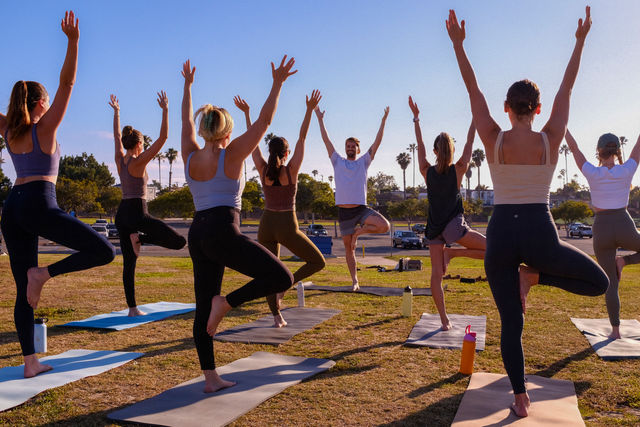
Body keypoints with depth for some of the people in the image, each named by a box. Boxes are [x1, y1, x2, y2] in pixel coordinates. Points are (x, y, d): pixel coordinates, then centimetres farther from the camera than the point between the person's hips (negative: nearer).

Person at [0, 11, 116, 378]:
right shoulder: (45, 126, 1)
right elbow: (67, 84, -8)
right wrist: (73, 41, -13)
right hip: (39, 205, -7)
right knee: (104, 251, -5)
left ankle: (30, 362, 8)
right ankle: (44, 273, -13)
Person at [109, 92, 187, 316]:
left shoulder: (120, 159, 7)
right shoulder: (139, 162, -11)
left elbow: (117, 135, 23)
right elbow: (163, 137, -16)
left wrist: (116, 112, 34)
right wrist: (165, 110, -12)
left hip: (121, 213, 8)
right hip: (137, 213, -8)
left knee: (129, 263, 9)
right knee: (179, 241, -6)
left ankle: (132, 308, 10)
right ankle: (140, 238, -12)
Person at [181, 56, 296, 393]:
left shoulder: (190, 156, 11)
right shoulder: (231, 154, -3)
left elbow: (187, 121, 26)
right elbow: (264, 121, -1)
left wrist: (188, 84, 38)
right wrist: (278, 83, 5)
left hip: (197, 235, 7)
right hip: (223, 233, -7)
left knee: (203, 309, 10)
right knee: (281, 279, -1)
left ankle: (210, 378, 15)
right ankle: (226, 302, -10)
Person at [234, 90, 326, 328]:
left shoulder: (263, 170, -3)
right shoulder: (292, 170, -10)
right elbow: (302, 137, -9)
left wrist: (246, 113, 13)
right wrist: (310, 110, -7)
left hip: (266, 226, 4)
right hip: (287, 227, -4)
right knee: (318, 262, 11)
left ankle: (277, 317, 11)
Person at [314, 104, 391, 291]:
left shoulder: (363, 162, 10)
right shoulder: (338, 162, 9)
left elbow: (377, 142, 6)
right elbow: (326, 140, 7)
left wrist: (383, 121, 3)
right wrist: (320, 119, 7)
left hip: (362, 209, 0)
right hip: (344, 211, 0)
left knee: (384, 226, -24)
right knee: (349, 248, 5)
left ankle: (359, 231, 3)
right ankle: (354, 280, 18)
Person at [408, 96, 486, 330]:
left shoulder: (427, 171, 0)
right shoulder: (458, 170, -5)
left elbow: (420, 145, 10)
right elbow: (470, 142, 1)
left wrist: (416, 118, 16)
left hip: (434, 229, 4)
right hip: (454, 227, -4)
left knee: (436, 274, 6)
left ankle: (444, 320, 5)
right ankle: (452, 253, -2)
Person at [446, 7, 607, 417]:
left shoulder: (494, 139, -3)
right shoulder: (551, 138, -2)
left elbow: (473, 89, 3)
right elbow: (567, 89, 9)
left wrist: (458, 44, 7)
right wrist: (581, 41, 21)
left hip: (501, 235, 2)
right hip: (540, 235, -1)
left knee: (511, 323, 12)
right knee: (599, 282, 23)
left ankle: (521, 398, 17)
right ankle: (532, 276, 2)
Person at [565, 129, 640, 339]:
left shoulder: (592, 173, -6)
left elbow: (573, 147, 4)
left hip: (602, 230, 1)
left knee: (611, 283, 9)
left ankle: (615, 329, 8)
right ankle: (623, 261, 6)